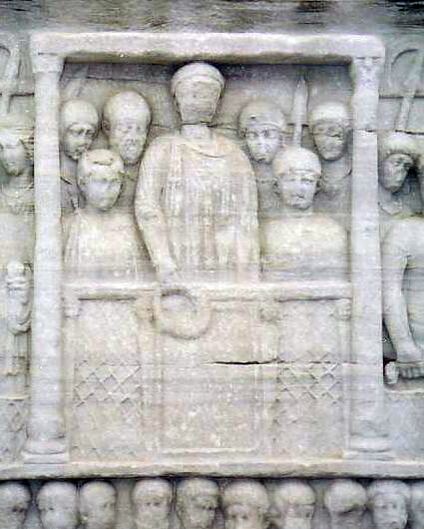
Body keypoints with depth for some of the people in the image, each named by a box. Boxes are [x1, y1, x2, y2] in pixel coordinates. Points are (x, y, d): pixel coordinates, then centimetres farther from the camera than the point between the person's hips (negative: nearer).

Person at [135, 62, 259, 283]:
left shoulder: (235, 155, 15)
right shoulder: (163, 149, 8)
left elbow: (247, 216, 11)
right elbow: (146, 206, -2)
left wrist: (251, 276, 1)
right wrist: (165, 266, -13)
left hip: (230, 268, 2)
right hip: (182, 269, -2)